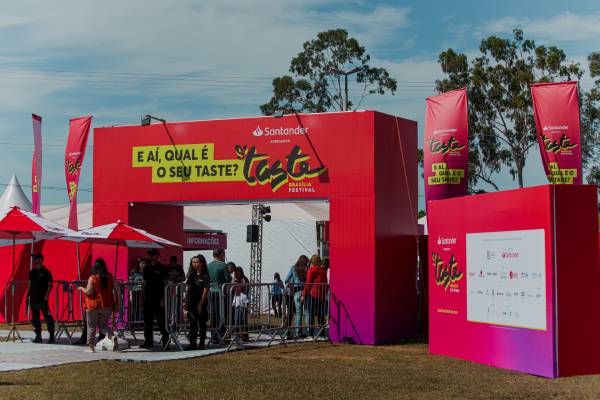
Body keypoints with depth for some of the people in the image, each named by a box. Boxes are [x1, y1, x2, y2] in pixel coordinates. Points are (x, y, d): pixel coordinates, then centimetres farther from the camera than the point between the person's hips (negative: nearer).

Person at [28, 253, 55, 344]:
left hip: (42, 299, -6)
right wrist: (28, 295, 10)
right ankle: (38, 336, 15)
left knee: (47, 317, -7)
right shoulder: (32, 272, 12)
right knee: (35, 318, 8)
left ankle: (52, 336, -3)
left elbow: (50, 285, -6)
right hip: (33, 299, 6)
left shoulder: (46, 272, -5)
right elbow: (29, 285, 17)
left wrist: (46, 296, -15)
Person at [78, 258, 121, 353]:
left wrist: (82, 288, 5)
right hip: (107, 306, 4)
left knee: (91, 326, 10)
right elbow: (118, 289, 2)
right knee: (103, 325, 16)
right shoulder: (110, 277, 4)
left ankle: (90, 346, 12)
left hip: (94, 306, -4)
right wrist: (118, 302, 8)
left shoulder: (92, 278, -9)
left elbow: (89, 292, -15)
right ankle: (112, 336, -11)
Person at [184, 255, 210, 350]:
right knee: (192, 324, 6)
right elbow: (188, 290, 12)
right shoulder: (192, 276, 9)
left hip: (202, 303, -5)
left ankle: (202, 344, 8)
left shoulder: (205, 276, -7)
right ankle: (193, 344, 11)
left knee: (202, 324, 2)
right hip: (192, 302, 5)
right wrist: (185, 302, 6)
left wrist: (200, 304, -15)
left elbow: (205, 291, -11)